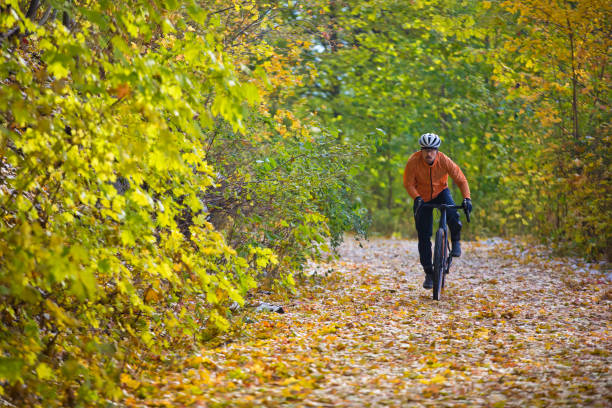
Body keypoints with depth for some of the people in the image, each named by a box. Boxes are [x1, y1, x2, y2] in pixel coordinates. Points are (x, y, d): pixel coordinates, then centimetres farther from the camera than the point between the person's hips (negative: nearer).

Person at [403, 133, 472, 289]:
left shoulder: (444, 161, -23)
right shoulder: (414, 161, -25)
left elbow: (461, 180, -19)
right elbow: (408, 183, -20)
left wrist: (466, 198, -33)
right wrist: (417, 198, -38)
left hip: (441, 193, 0)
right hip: (422, 197, 0)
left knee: (453, 217, -31)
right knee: (424, 237, -3)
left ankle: (456, 242, 0)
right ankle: (429, 273, 9)